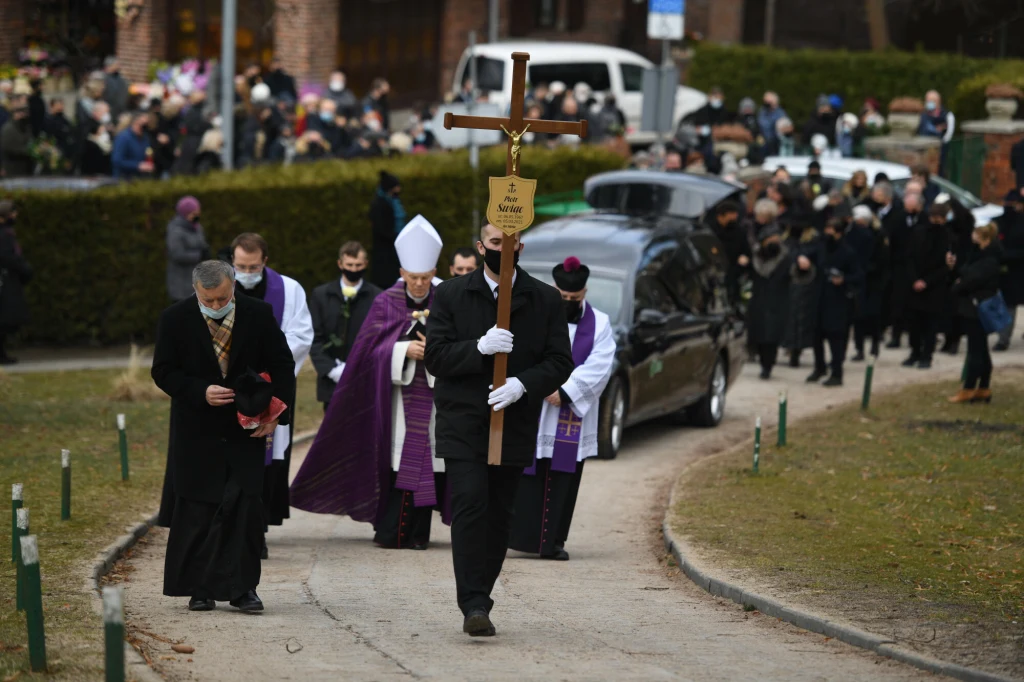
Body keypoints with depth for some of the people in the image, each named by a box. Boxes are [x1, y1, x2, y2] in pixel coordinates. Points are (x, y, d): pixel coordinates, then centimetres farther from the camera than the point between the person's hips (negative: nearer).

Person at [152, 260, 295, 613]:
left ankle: (242, 588, 1)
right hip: (197, 431, -1)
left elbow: (282, 366, 3)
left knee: (245, 506, -6)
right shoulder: (175, 319, -7)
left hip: (246, 428, 1)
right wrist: (200, 392, -20)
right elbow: (163, 372, -4)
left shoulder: (258, 315, -4)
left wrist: (275, 414, -7)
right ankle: (200, 589, 10)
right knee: (198, 511, 1)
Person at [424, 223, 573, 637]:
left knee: (499, 515, 6)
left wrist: (523, 384, -16)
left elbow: (560, 362, 2)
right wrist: (479, 348, -19)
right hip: (463, 426, -2)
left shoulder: (546, 301, 7)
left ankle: (479, 600, 16)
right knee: (470, 507, -14)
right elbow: (435, 356, -2)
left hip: (514, 427, 2)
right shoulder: (451, 295, 5)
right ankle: (474, 607, -19)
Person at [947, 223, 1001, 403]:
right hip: (973, 309, 10)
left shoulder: (989, 261, -18)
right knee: (981, 350, 13)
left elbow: (973, 280, -24)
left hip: (979, 311, -10)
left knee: (975, 350, -6)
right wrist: (954, 266, -3)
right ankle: (983, 389, 18)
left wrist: (956, 288, -6)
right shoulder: (978, 256, 14)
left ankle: (968, 389, -4)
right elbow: (965, 273, 15)